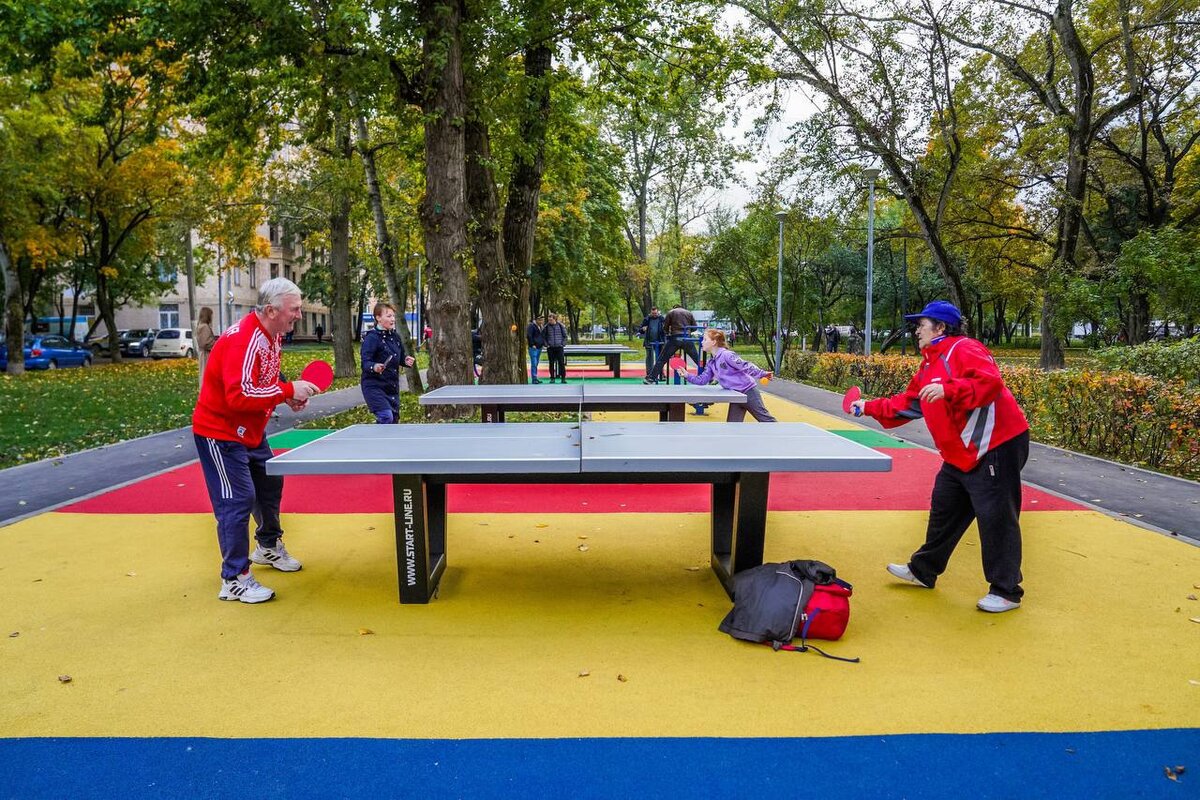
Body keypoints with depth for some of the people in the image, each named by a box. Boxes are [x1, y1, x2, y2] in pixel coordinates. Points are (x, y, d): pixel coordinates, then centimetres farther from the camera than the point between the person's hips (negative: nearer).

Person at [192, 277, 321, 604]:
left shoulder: (272, 335, 4)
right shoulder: (243, 340, -28)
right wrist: (288, 390, -32)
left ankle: (269, 546, 44)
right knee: (238, 501, -10)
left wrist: (289, 395, -1)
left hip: (251, 432, 10)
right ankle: (234, 580, 0)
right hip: (219, 433, -10)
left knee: (270, 483, 22)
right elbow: (240, 395, -37)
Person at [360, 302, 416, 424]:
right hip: (374, 386, -8)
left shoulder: (395, 336, 10)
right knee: (386, 417, -22)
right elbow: (365, 362, -20)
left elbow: (401, 357, 22)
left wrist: (406, 360, -1)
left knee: (394, 419, 10)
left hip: (392, 387, 8)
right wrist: (374, 367, -41)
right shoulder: (372, 337, -14)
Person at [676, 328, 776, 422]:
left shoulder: (727, 355, -17)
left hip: (748, 392, -8)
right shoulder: (711, 363, 8)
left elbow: (746, 366, -20)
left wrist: (762, 374, -25)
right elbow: (702, 380, 9)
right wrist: (687, 376, -3)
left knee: (765, 418, -1)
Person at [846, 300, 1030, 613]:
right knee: (943, 511, 18)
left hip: (995, 447, -10)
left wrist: (947, 389, -35)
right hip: (960, 455, 10)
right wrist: (870, 407, 20)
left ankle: (1006, 592, 8)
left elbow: (990, 382, -28)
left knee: (995, 517, -4)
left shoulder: (964, 349, -14)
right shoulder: (929, 365, 16)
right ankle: (923, 570, 33)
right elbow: (907, 404, 22)